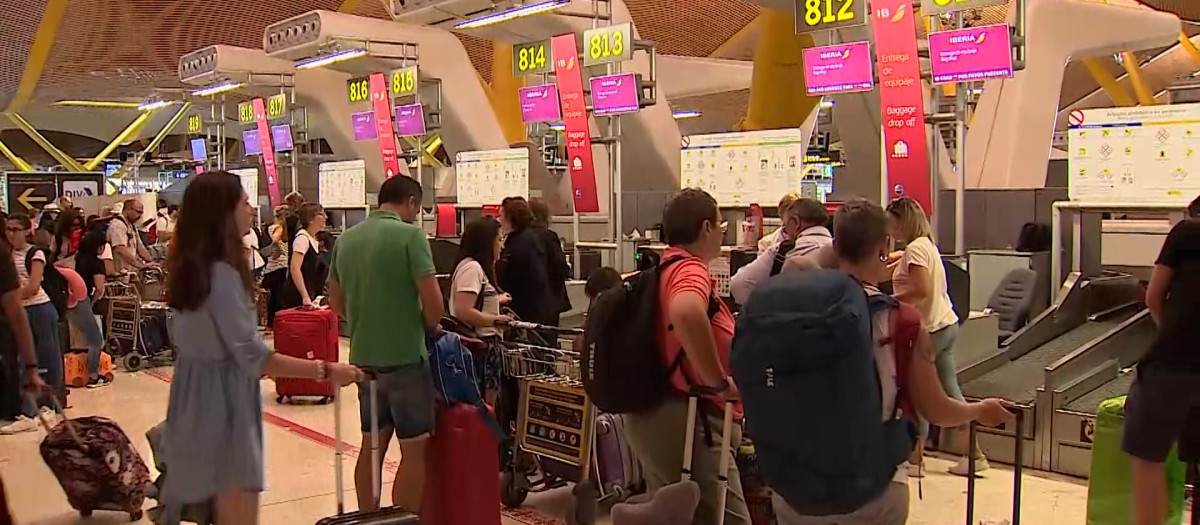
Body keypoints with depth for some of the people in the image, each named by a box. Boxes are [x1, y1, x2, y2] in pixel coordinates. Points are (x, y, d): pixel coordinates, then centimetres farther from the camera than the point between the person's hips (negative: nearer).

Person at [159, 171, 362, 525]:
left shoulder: (187, 267, 7)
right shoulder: (221, 274, -23)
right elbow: (253, 356, -27)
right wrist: (324, 371, -26)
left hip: (198, 393, 10)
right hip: (223, 399, -10)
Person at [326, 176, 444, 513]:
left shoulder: (346, 239, 8)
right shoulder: (409, 235, -13)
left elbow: (336, 301, 16)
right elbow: (433, 301, -17)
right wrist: (430, 328, 2)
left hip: (363, 356, 7)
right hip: (405, 356, -7)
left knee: (372, 443, 16)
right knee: (414, 449, 2)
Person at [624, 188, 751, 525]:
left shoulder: (662, 270, 13)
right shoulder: (691, 270, -16)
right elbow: (686, 312, -40)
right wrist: (719, 381, -30)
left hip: (657, 412, 11)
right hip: (686, 418, -11)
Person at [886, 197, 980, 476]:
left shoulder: (914, 249, -15)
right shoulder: (927, 245, 15)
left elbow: (923, 290, -24)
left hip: (929, 330, -9)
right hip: (947, 324, 9)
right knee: (951, 392, 13)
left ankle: (916, 459, 9)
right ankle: (974, 454, 17)